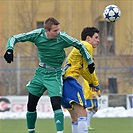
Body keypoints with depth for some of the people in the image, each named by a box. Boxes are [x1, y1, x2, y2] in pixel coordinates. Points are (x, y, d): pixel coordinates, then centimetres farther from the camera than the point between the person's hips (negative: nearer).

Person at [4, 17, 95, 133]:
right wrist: (10, 50, -26)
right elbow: (15, 38, -7)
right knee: (31, 105, 8)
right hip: (40, 72, 3)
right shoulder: (38, 34, -13)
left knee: (56, 105, -20)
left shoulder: (62, 37, -18)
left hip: (54, 74, -3)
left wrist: (90, 62, 3)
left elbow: (80, 45, -4)